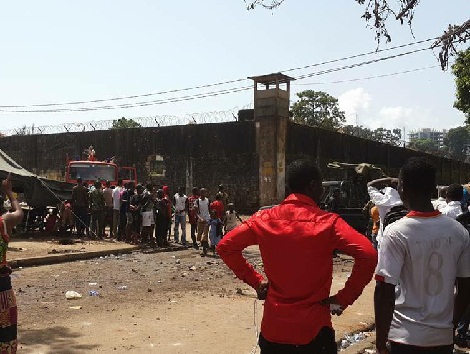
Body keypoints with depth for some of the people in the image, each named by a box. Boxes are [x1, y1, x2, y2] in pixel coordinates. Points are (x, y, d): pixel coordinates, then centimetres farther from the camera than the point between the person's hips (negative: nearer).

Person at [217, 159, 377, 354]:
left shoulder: (264, 219, -3)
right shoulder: (327, 222, -12)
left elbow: (225, 247, 3)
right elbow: (368, 255, -22)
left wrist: (255, 281, 6)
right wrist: (343, 299, -12)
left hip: (273, 328, 3)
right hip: (314, 330, -3)